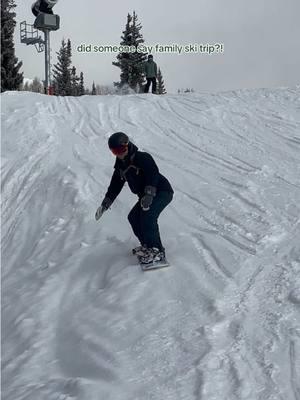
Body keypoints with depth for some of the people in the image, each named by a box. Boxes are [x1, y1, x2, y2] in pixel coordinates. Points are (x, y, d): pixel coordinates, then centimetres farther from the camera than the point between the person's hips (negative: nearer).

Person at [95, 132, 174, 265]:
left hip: (162, 191, -9)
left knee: (148, 215, -26)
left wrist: (148, 194, -41)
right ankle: (147, 245, 17)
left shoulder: (142, 157, -17)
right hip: (146, 196, 9)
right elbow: (115, 186, 18)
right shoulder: (120, 166, 9)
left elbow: (153, 174, -29)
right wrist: (105, 204, 16)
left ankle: (157, 251, -21)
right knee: (133, 217, 4)